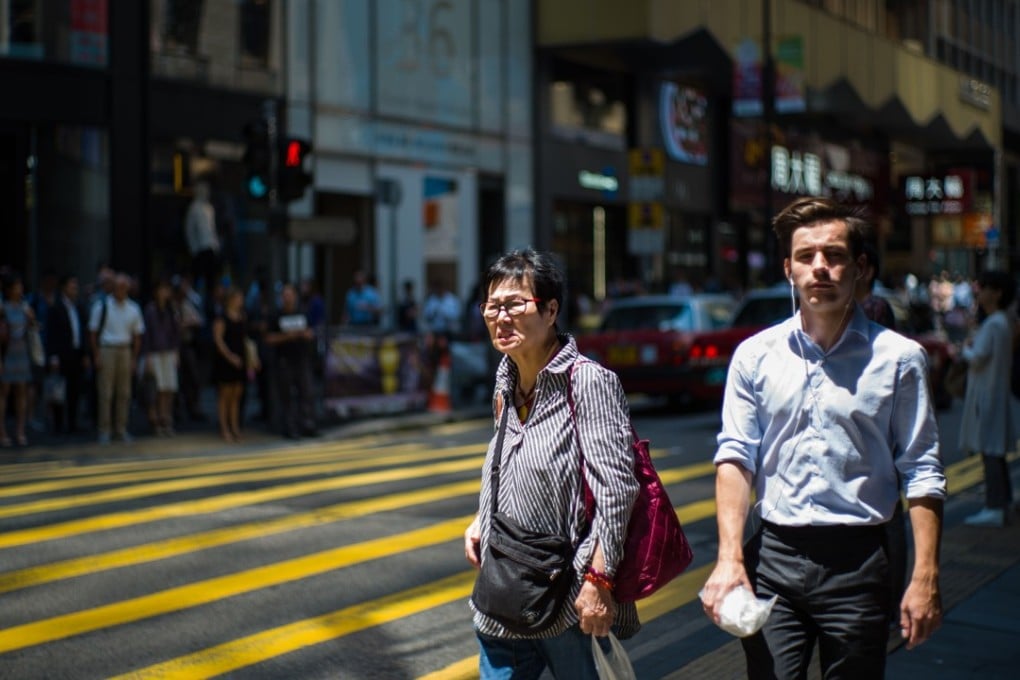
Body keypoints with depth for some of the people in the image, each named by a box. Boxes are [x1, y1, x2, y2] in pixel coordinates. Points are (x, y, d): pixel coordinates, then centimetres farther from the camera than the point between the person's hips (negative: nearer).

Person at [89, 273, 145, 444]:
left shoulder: (133, 308, 6)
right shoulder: (102, 306, -3)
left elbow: (137, 335, 12)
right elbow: (93, 332, -1)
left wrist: (134, 358, 6)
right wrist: (96, 356, -6)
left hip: (125, 351, 3)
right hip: (106, 350, -3)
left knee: (124, 393, 6)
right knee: (105, 393, -3)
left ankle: (121, 429, 15)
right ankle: (104, 431, 3)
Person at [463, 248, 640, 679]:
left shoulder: (588, 383, -15)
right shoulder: (507, 386, 7)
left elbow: (616, 489, -20)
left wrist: (598, 580, -22)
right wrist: (482, 520, 9)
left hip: (570, 601, -7)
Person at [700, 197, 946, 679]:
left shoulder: (898, 357, -1)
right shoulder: (754, 355, 4)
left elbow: (922, 472, 0)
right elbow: (735, 457, 2)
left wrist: (925, 578, -5)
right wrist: (730, 558, -10)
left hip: (858, 561, -1)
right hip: (772, 556, 1)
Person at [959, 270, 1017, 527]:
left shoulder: (993, 325, -17)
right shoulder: (1003, 322, 15)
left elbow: (978, 357, -22)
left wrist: (965, 349, -3)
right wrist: (971, 347, 7)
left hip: (987, 394, -10)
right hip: (995, 392, 10)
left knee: (990, 450, -9)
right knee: (995, 451, 16)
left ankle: (994, 508, -10)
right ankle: (1003, 502, 24)